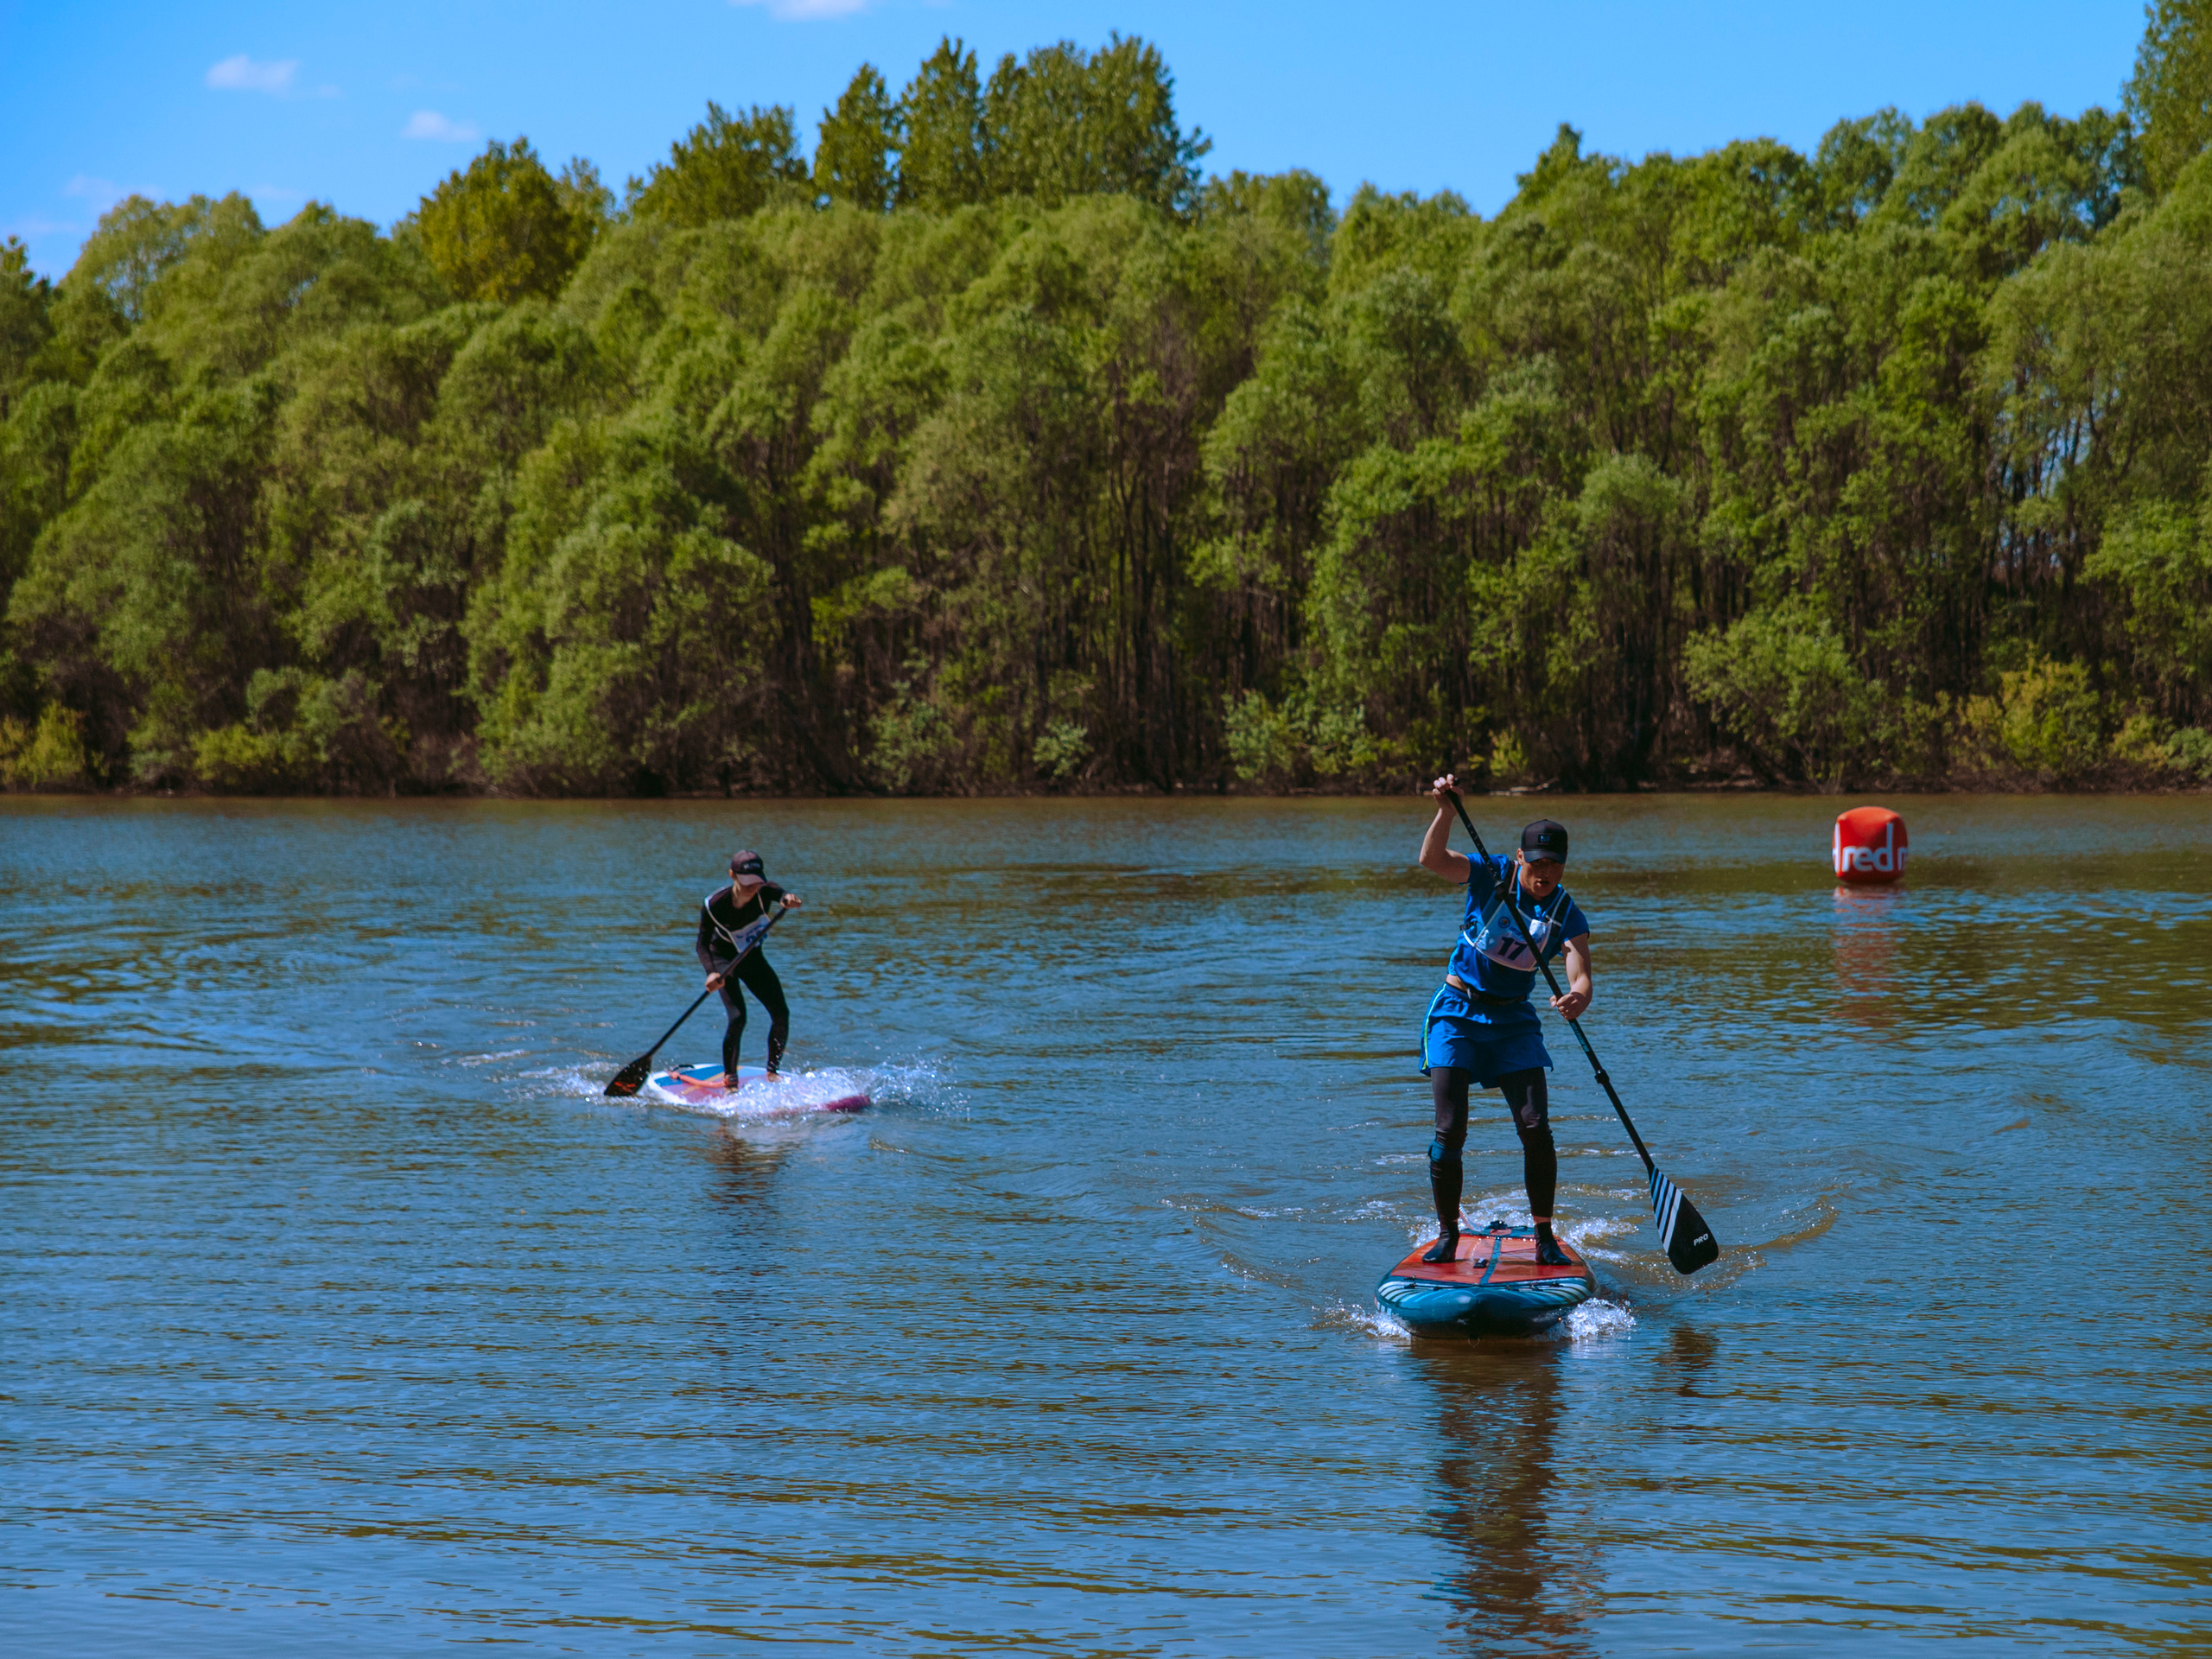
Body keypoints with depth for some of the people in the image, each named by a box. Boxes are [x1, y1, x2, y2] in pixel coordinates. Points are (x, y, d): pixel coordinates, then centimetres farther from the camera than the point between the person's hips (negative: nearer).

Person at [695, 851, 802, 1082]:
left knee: (781, 1013, -5)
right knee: (738, 1017, -21)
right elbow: (703, 943, -24)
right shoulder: (714, 904, -28)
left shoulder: (763, 892, -24)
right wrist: (712, 972, -43)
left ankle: (772, 1074, 14)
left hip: (752, 958, 4)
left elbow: (781, 895, -44)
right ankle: (729, 1078, -5)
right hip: (723, 959, -4)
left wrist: (788, 899, -70)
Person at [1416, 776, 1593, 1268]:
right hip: (1457, 1011, -2)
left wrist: (1579, 998, -45)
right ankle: (1447, 1233, 5)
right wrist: (1446, 810, -43)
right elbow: (1432, 859, -26)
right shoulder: (1490, 876, -10)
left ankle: (1544, 1237, 4)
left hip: (1512, 1020, 2)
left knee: (1536, 1128, -8)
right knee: (1450, 1129, -9)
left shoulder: (1567, 916, -7)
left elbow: (1581, 974, -21)